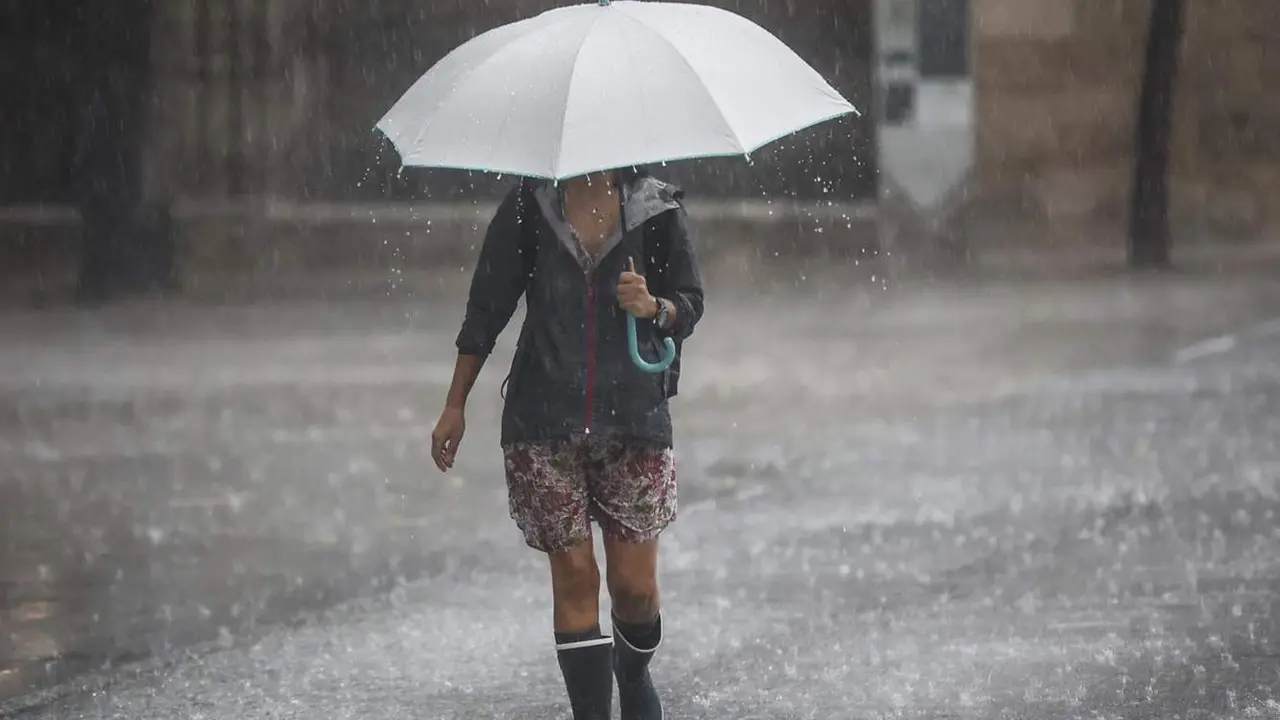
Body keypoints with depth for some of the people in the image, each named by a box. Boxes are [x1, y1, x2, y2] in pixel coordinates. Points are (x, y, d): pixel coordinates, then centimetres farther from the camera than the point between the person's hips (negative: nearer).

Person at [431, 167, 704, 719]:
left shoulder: (657, 209, 3)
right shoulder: (528, 207, 4)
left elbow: (690, 304, 9)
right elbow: (487, 306, 9)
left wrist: (653, 306, -15)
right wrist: (455, 405, 9)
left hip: (634, 419, 0)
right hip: (545, 424, 0)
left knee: (634, 584, 0)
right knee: (574, 576, -4)